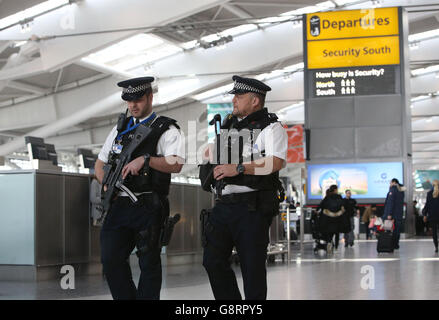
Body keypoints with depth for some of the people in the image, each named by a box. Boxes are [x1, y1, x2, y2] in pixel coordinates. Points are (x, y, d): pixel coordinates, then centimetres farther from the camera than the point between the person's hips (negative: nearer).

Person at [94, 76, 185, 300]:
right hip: (119, 204, 5)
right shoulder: (120, 129, 18)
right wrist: (106, 184, 3)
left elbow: (176, 164, -15)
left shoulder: (166, 129, 0)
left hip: (148, 207, -5)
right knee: (111, 259, 1)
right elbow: (100, 163, 23)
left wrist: (146, 159, -25)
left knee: (149, 263, 0)